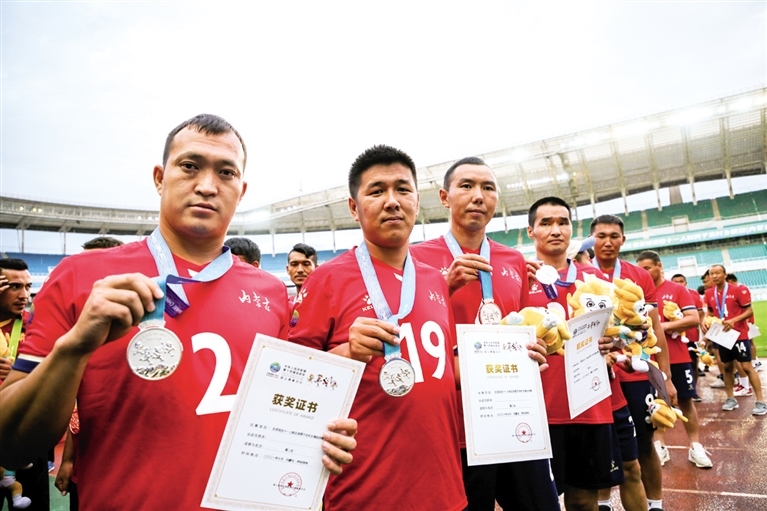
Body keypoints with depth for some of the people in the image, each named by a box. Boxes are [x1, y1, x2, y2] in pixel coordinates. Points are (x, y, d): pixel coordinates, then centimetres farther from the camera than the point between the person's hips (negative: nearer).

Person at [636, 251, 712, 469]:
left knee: (686, 400, 9)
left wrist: (665, 325, -19)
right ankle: (660, 446, 17)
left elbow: (694, 318, -10)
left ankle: (695, 446, 21)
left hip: (677, 356, -1)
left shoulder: (678, 290, -2)